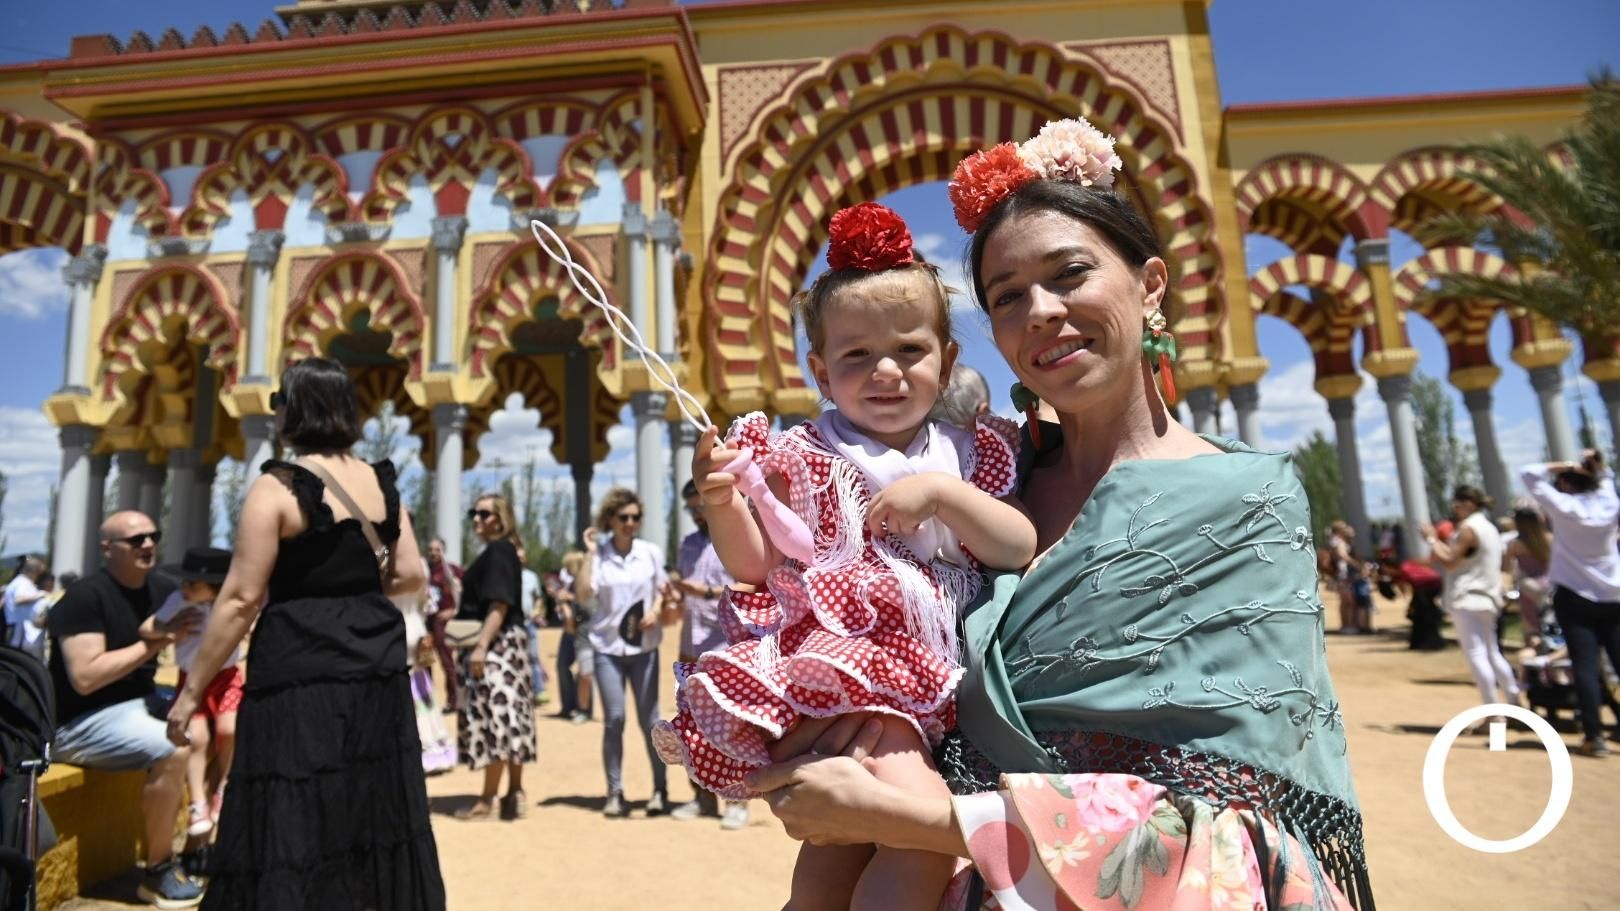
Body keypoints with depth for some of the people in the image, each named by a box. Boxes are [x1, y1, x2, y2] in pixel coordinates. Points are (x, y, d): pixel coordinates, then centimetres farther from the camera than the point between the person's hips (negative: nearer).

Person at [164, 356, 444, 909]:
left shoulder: (277, 487, -9)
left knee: (291, 824, 4)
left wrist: (192, 688, -3)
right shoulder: (381, 483, 6)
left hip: (301, 670, -5)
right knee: (376, 812, 16)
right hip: (377, 665, 6)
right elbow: (411, 577, 7)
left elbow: (242, 598, -11)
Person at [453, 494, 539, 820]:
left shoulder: (499, 551, -12)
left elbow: (499, 604, -20)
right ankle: (514, 793, 16)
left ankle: (488, 799, 1)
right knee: (507, 718, 10)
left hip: (497, 645, -10)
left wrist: (481, 646, -24)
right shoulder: (494, 552, 17)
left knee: (495, 715, -5)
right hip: (496, 645, 10)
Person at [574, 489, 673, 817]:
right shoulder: (598, 556, -4)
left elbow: (662, 589, 11)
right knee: (614, 718, -2)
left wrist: (656, 611, -9)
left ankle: (660, 789, 17)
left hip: (644, 646, 1)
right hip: (608, 646, -1)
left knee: (649, 717, 5)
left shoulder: (651, 552, 2)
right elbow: (582, 596, -14)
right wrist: (589, 554, -15)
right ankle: (614, 793, 11)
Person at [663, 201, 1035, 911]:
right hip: (833, 672, -4)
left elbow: (1022, 550, 1)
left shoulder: (970, 453, 11)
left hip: (932, 685, 4)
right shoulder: (806, 457, 2)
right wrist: (721, 504, -17)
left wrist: (941, 492, -12)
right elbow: (756, 567, 2)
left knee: (843, 842, 0)